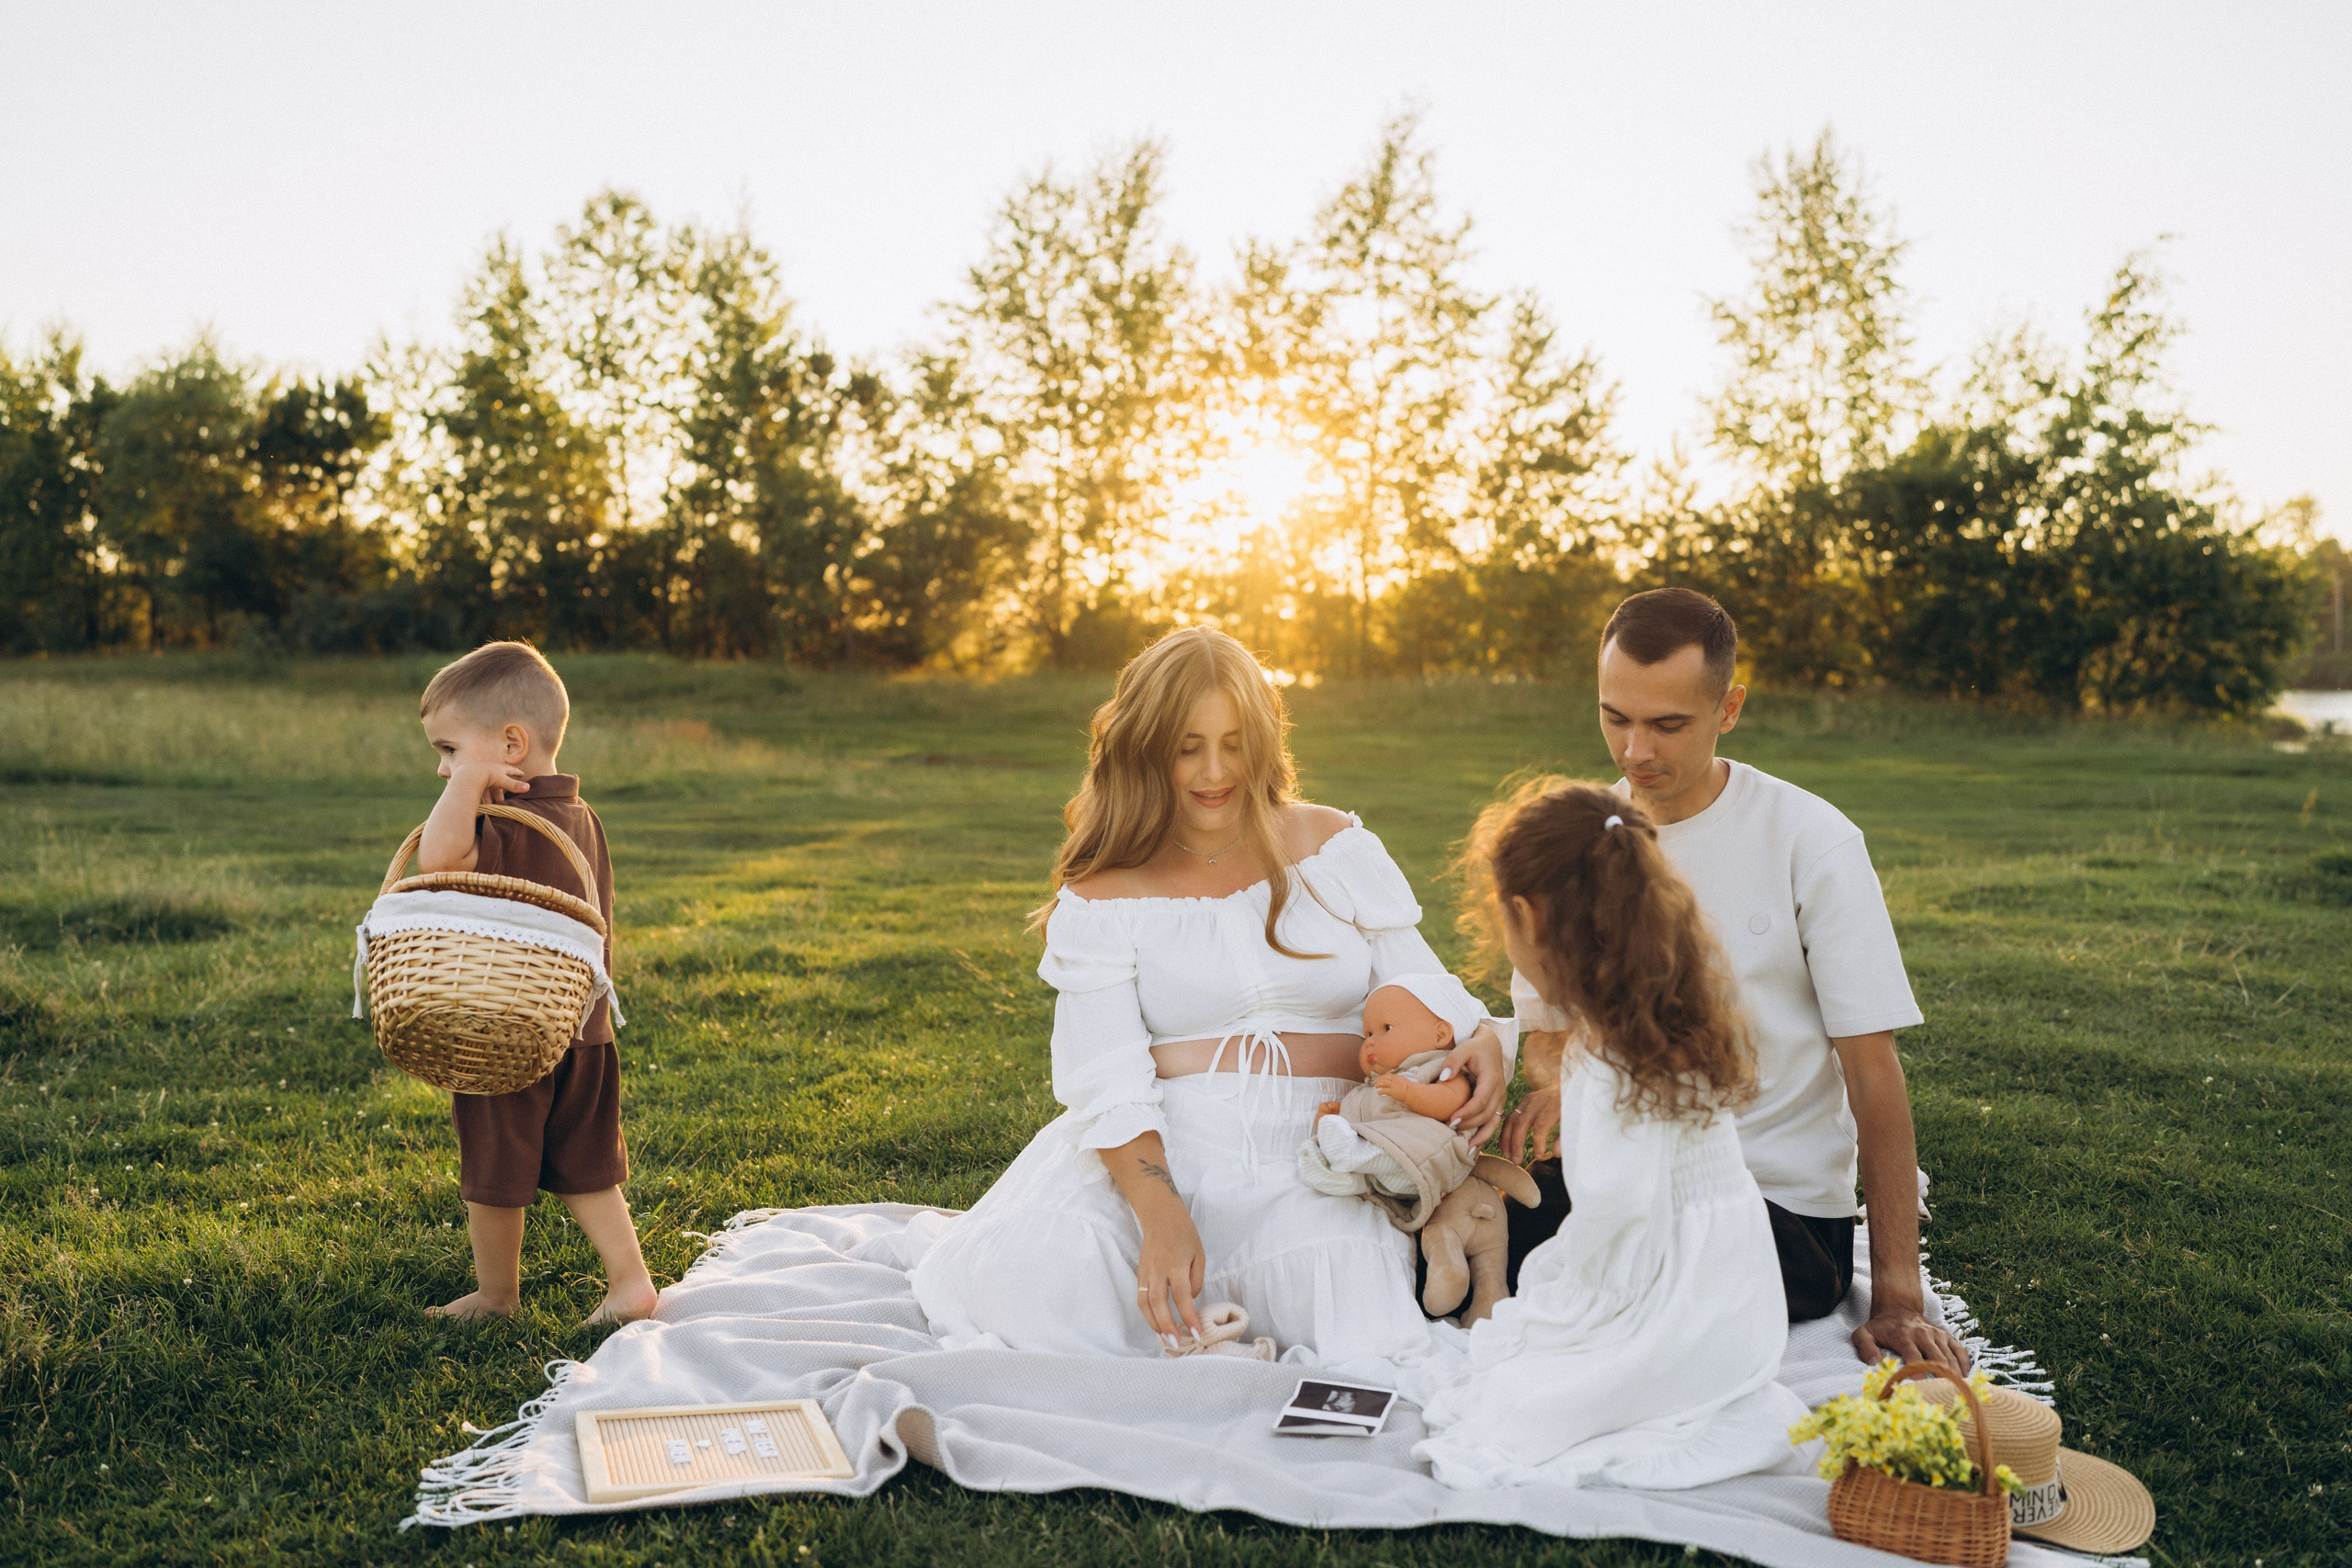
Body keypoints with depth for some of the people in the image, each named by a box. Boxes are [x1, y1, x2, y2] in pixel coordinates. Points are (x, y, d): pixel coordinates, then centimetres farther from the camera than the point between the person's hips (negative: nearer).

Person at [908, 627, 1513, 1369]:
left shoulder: (1336, 848, 7)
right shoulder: (1104, 898, 3)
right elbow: (1108, 1081, -8)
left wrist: (1482, 1038, -17)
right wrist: (1159, 1212, -25)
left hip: (1318, 1158, 1)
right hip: (1158, 1154, -1)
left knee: (1366, 1346, -28)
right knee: (1017, 1286, -28)